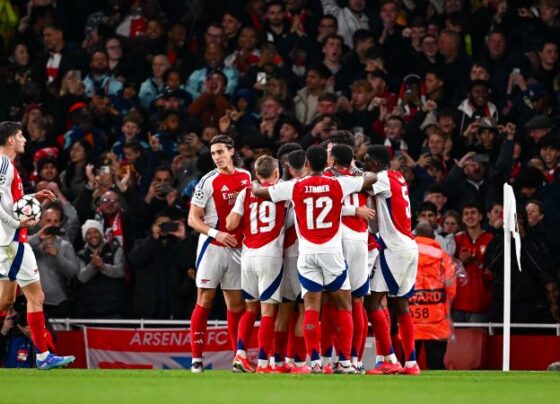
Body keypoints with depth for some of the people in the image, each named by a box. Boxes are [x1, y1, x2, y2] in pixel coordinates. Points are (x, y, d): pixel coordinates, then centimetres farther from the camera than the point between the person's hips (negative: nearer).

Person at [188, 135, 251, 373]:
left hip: (237, 248, 5)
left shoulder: (246, 177, 7)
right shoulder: (208, 182, -9)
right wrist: (216, 234, -21)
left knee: (236, 303, 8)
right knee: (204, 301, -5)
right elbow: (193, 219, -8)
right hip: (212, 248, -5)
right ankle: (196, 358, -4)